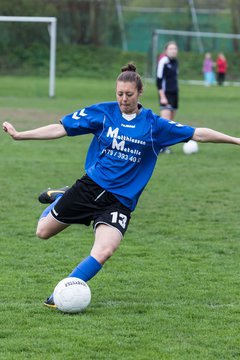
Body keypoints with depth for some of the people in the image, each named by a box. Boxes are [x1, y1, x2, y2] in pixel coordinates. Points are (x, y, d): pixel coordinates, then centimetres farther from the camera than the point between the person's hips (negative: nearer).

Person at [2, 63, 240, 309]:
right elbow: (61, 129, -2)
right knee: (43, 231, 8)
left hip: (120, 200, -1)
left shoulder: (154, 125, -2)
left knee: (104, 251, -24)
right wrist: (19, 135, -8)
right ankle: (60, 198, 40)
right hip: (90, 187, 1)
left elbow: (197, 134, 2)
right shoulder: (102, 113, -3)